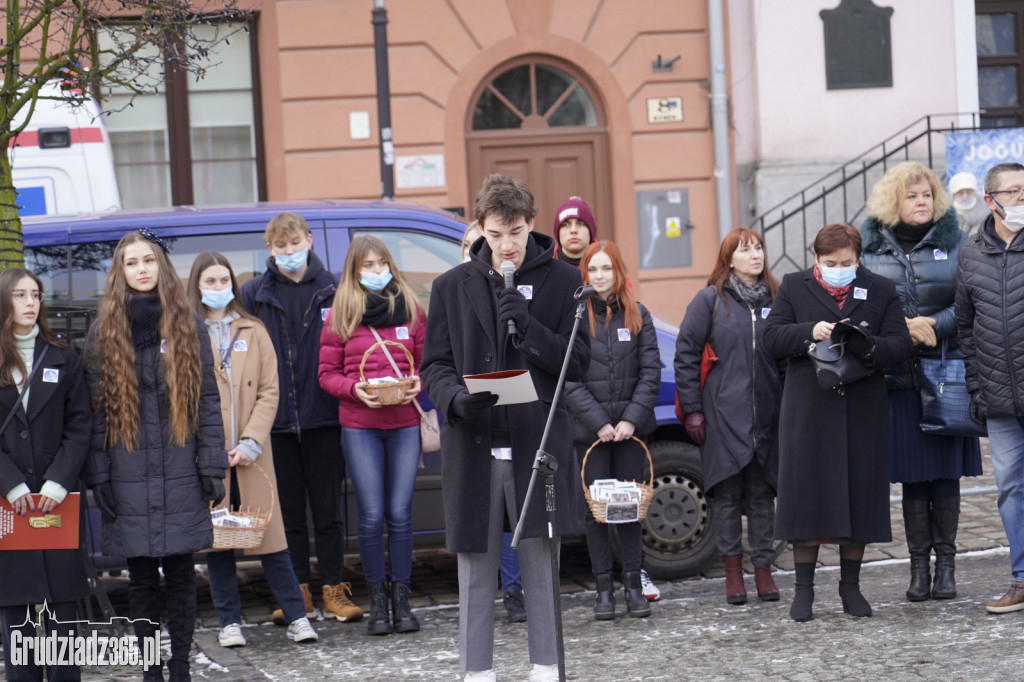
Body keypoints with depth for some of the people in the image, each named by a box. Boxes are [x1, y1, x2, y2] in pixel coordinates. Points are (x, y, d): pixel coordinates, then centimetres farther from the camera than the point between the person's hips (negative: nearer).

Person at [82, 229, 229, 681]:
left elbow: (208, 401, 4)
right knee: (141, 578, 5)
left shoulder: (190, 328, 5)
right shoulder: (104, 334, 5)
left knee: (180, 575, 3)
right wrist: (98, 476, -3)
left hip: (180, 475, 0)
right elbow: (95, 410, 3)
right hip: (128, 481, 0)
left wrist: (212, 467, -2)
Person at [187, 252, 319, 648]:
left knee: (270, 535, -1)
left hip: (251, 453, 1)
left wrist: (251, 442, -7)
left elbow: (269, 391, 5)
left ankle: (297, 617, 2)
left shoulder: (253, 332, 10)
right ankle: (229, 622, 11)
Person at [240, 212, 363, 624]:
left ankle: (334, 590, 11)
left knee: (328, 508, 4)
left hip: (323, 416, -1)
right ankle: (299, 593, 14)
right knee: (289, 510, 6)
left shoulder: (332, 290, 3)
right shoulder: (254, 295, 5)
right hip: (277, 420, 1)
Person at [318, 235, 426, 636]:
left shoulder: (410, 308, 10)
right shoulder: (340, 314, 5)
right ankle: (377, 603, 7)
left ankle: (401, 600, 8)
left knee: (400, 513, 0)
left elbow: (426, 360, 15)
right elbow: (327, 374, 5)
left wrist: (418, 384, -6)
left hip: (405, 423, 1)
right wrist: (355, 388, -13)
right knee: (372, 516, -3)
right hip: (358, 426, -1)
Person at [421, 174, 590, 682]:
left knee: (540, 564, 4)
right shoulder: (452, 287, 8)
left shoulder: (561, 281, 5)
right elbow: (434, 366, 7)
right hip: (473, 445, 1)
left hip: (538, 443, -1)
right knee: (477, 570, 4)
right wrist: (458, 397, -15)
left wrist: (529, 326, -15)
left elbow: (578, 362, 1)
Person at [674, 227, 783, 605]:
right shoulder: (710, 300, 1)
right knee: (727, 492, 2)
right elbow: (685, 354, 1)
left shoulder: (775, 299, 9)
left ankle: (763, 569, 12)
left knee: (763, 492, 6)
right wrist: (692, 408, -5)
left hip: (768, 414, 3)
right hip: (723, 414, -2)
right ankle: (733, 570, 10)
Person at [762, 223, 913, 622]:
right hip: (808, 411, -1)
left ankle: (850, 586, 17)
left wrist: (864, 345, -19)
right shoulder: (794, 288, 8)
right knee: (805, 495, -2)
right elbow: (771, 338, 0)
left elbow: (900, 346, 0)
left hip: (862, 411, 1)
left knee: (859, 494, 4)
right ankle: (804, 588, 6)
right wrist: (809, 332, -17)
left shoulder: (880, 291, 8)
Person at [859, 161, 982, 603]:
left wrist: (933, 326, -14)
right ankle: (919, 566, 8)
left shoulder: (955, 243, 5)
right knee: (912, 474, 2)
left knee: (946, 471, 1)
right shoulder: (870, 248, 6)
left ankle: (945, 564, 8)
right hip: (897, 376, 0)